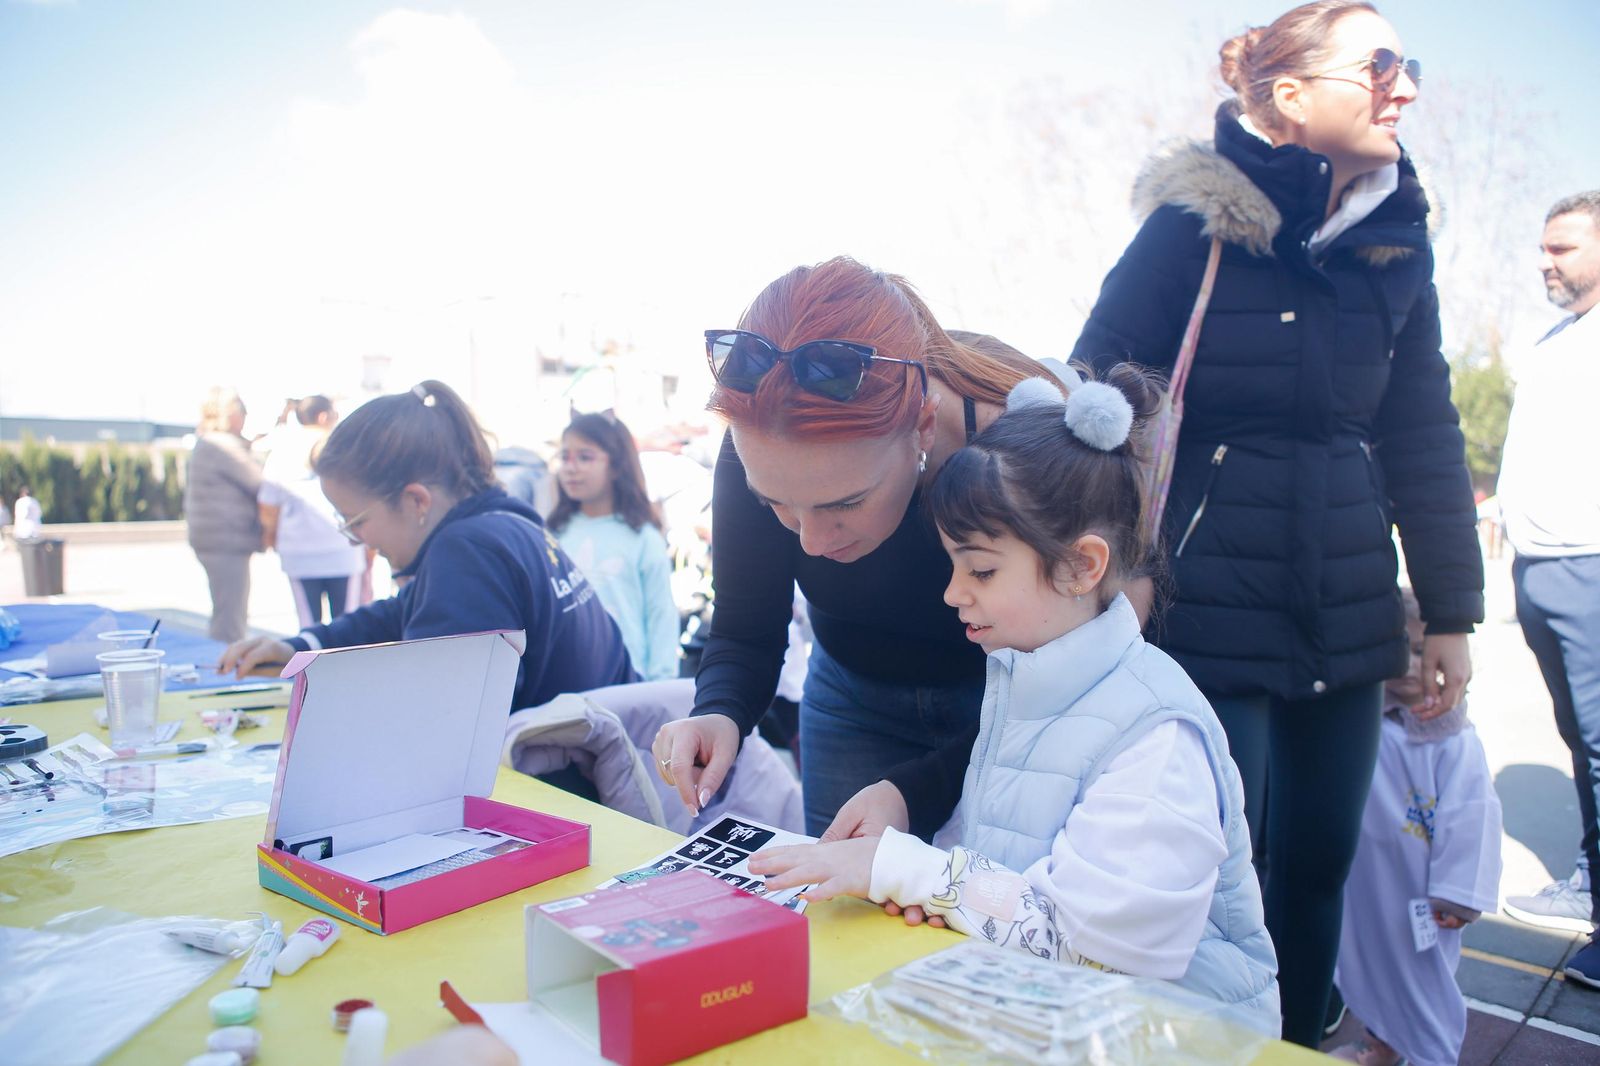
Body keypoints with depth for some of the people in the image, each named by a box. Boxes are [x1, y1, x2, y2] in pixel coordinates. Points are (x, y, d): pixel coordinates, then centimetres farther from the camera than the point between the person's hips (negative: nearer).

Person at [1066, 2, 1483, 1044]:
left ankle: (1299, 1043, 35)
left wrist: (1452, 613, 10)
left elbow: (1424, 439, 11)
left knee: (1320, 862, 14)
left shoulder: (1398, 245, 8)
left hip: (1347, 624, 5)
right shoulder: (1194, 224, -8)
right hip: (1210, 614, -5)